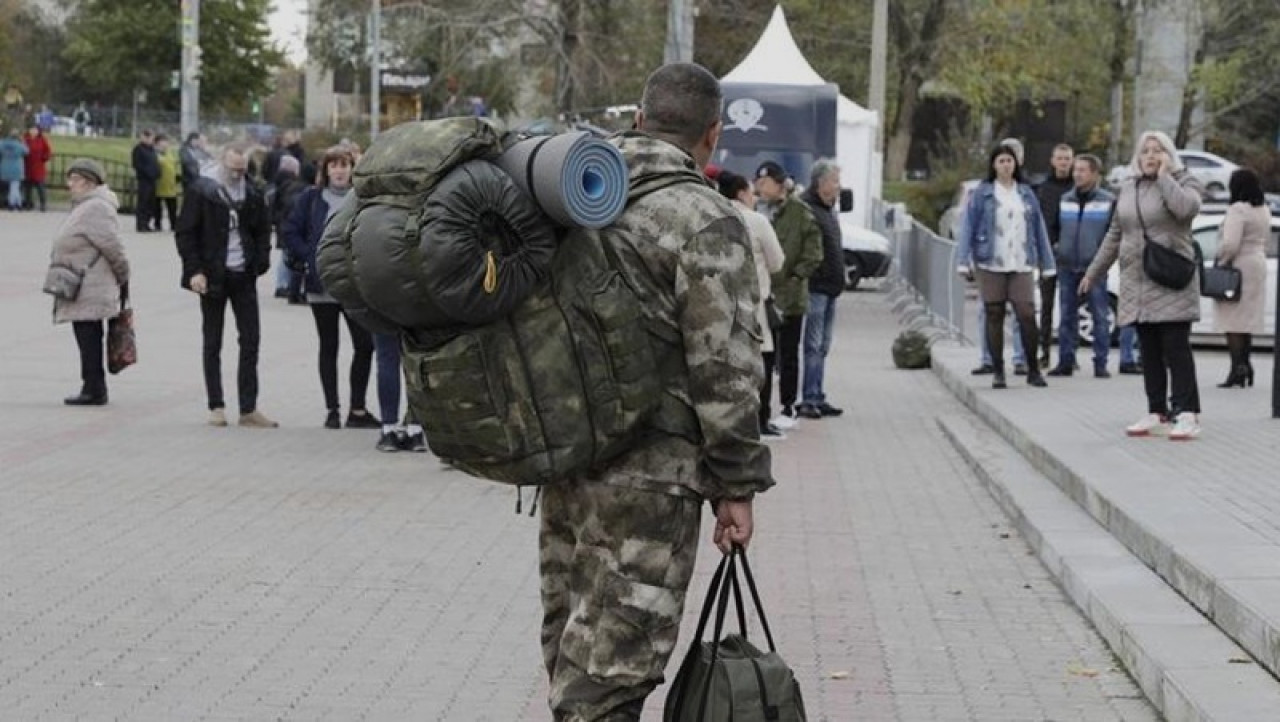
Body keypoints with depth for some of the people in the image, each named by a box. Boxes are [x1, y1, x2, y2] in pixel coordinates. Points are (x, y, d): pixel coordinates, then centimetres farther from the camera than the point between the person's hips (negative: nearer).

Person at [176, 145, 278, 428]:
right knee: (213, 343, 5)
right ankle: (216, 407, 11)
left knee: (250, 340, 0)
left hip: (243, 276, 3)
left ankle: (249, 409, 4)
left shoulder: (252, 194, 6)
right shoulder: (200, 191, -5)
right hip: (213, 276, -3)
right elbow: (186, 232, -5)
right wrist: (194, 270, -13)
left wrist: (260, 263, 2)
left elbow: (262, 231, 16)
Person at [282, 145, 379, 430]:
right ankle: (332, 410, 11)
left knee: (364, 345, -4)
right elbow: (291, 233, 3)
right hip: (322, 285, 0)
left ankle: (357, 410, 8)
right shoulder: (311, 198, 2)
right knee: (329, 347, 6)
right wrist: (312, 258, -6)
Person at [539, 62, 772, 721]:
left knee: (573, 652, 17)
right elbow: (723, 369, -14)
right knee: (610, 668, -6)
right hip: (647, 475, -7)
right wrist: (737, 487, -7)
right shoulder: (705, 221, -12)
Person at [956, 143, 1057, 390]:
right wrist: (964, 261, -8)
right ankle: (998, 372, 10)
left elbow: (1039, 228, 14)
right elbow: (969, 227, 1)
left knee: (1027, 316, -7)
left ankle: (1033, 370, 5)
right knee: (994, 317, 2)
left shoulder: (1026, 193, 12)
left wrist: (1047, 263, 11)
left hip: (1021, 265, 1)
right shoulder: (982, 193, 4)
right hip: (990, 264, -1)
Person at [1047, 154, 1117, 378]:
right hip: (1067, 266, 4)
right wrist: (1055, 247, 10)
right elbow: (1053, 227, 22)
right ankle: (1065, 361, 10)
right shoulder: (1065, 200, 11)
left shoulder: (1108, 201, -1)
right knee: (1067, 316, 6)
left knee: (1100, 316, -2)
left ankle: (1100, 363, 1)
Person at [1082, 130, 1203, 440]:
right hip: (1137, 283, 6)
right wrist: (1094, 272, 23)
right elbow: (1114, 235, 23)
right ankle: (1157, 413, 12)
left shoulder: (1184, 182, 1)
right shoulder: (1128, 189, 17)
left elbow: (1185, 207, -24)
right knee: (1149, 351, 7)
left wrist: (1164, 175, -13)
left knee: (1176, 348, -9)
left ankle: (1187, 414, -9)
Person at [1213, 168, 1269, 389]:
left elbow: (1230, 244, -24)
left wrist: (1219, 260, -10)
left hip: (1238, 266, -9)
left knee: (1232, 320, -6)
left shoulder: (1237, 210, -17)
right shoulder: (1264, 211, 12)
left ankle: (1237, 365, -14)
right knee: (1248, 319, 13)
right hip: (1259, 264, 9)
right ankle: (1245, 365, 14)